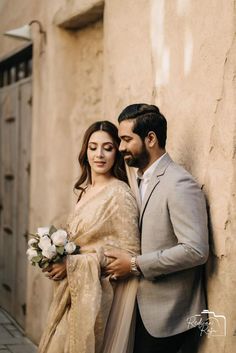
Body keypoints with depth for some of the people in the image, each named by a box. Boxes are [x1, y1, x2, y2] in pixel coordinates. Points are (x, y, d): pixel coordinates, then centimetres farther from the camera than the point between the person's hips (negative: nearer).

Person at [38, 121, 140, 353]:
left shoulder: (119, 194, -14)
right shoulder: (87, 190, 9)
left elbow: (130, 251, -17)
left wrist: (72, 265, -17)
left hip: (100, 295, -7)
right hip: (76, 292, 7)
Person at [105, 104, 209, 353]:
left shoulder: (179, 184, -17)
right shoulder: (142, 181, 11)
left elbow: (195, 250, -25)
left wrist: (135, 264, -18)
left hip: (167, 316, -8)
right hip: (144, 309, 8)